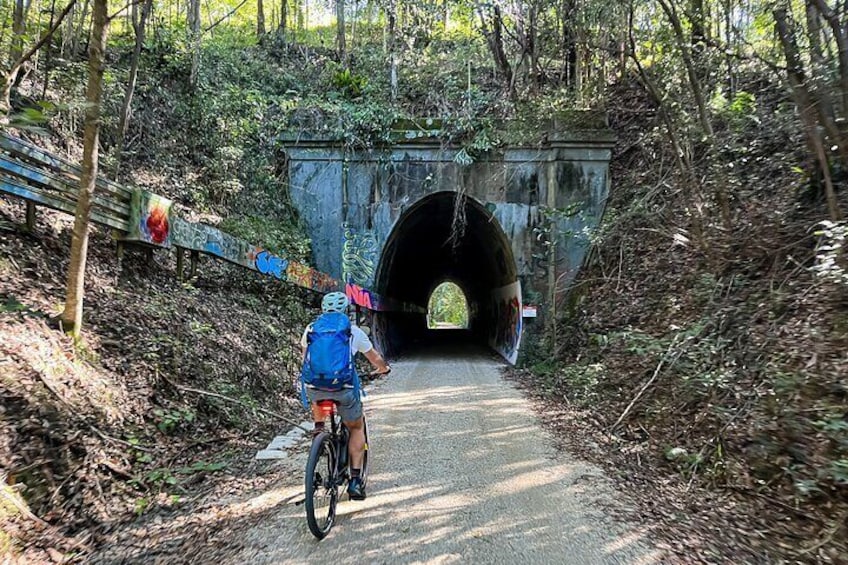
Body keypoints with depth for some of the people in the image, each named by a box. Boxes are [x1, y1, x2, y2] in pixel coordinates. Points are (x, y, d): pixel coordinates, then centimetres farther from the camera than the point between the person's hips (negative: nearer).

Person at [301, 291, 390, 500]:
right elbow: (376, 359, 26)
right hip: (344, 388, -2)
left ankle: (318, 427, 27)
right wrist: (384, 369, 49)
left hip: (313, 387, 2)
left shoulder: (311, 328, 17)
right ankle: (355, 480, 15)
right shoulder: (354, 331, 13)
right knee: (356, 428, 22)